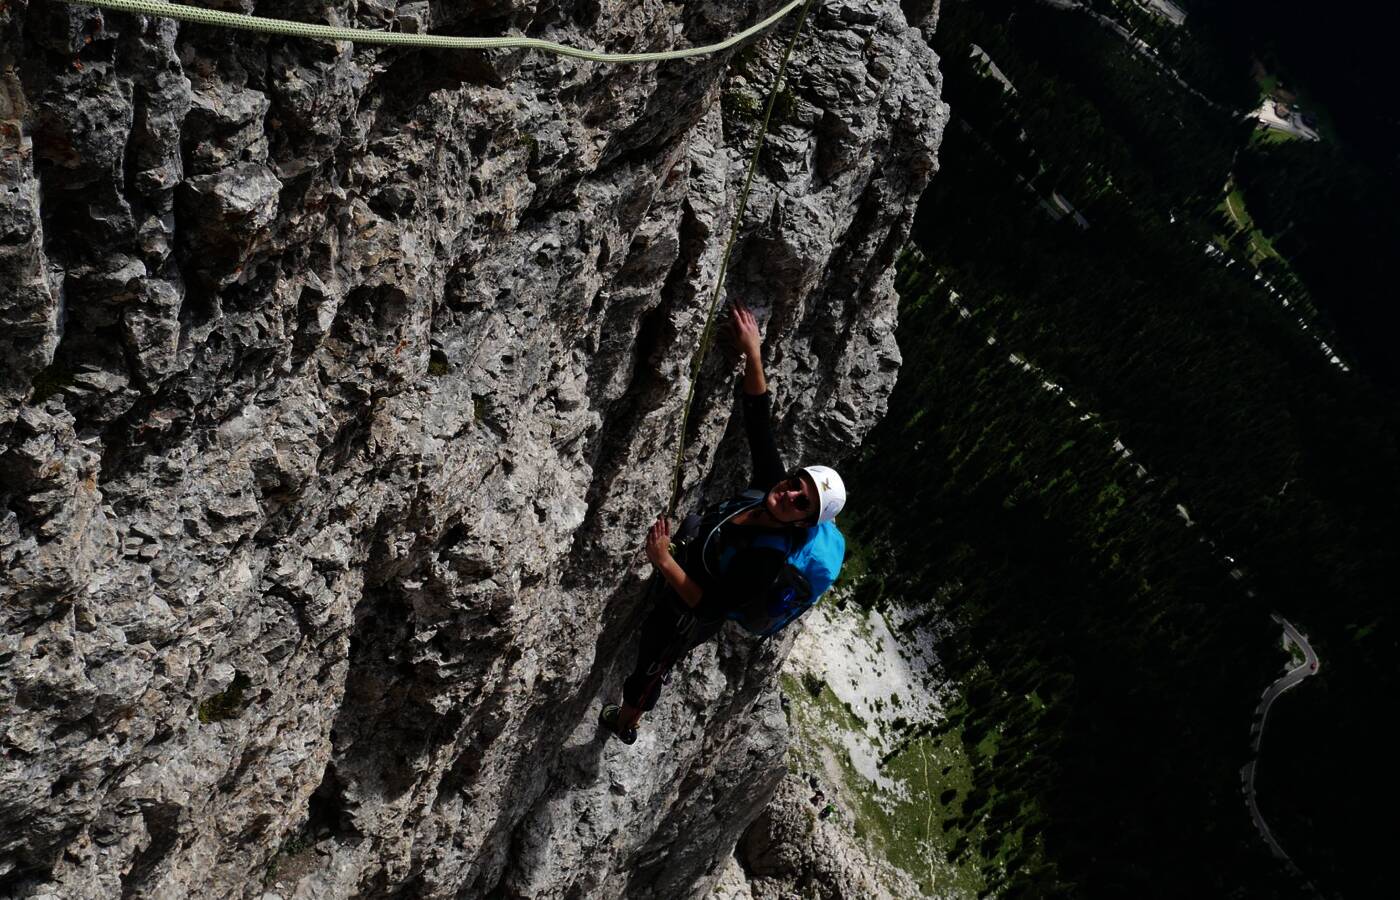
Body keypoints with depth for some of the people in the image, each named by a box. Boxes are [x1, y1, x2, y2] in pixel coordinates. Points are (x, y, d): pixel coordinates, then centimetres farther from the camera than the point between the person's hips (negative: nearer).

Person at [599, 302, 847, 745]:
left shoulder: (768, 557, -42)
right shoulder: (768, 480, -23)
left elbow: (708, 606, -38)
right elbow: (758, 418, -16)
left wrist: (663, 561, -43)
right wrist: (752, 353, -26)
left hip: (687, 617, -5)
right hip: (672, 587, 5)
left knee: (650, 668, 26)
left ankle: (626, 723, 58)